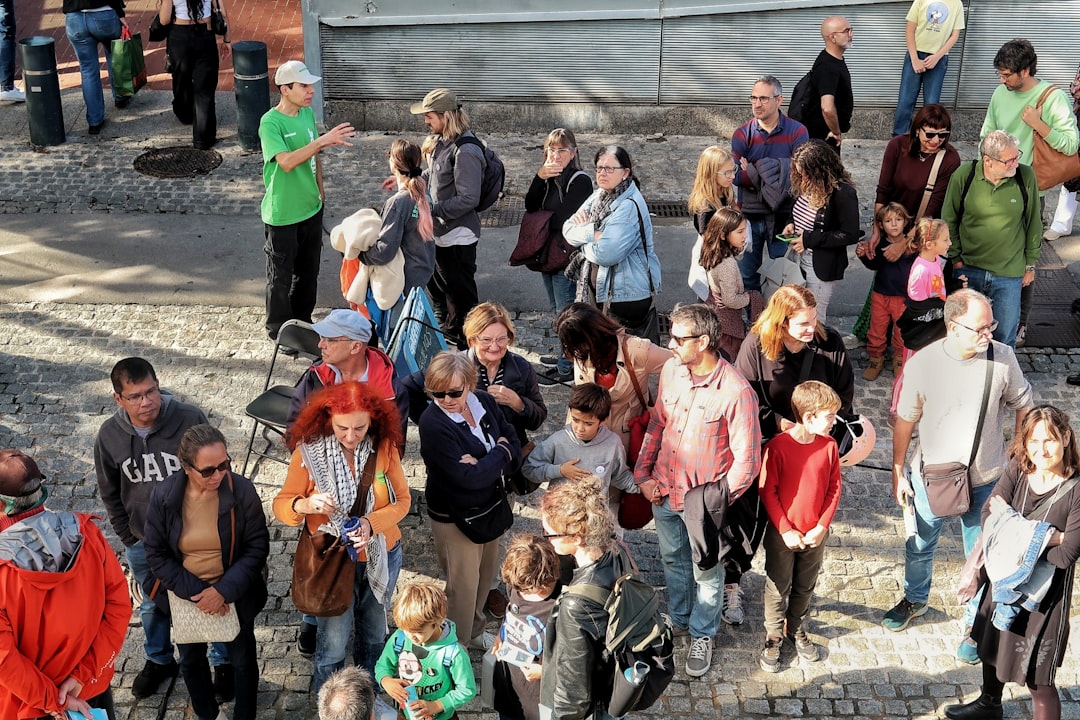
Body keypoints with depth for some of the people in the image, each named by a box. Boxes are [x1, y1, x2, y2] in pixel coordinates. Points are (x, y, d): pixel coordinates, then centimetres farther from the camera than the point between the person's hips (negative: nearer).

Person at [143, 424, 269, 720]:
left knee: (243, 660, 16)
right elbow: (156, 554, -12)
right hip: (185, 596, 2)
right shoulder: (164, 496, -20)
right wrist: (194, 591, -19)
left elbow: (257, 547, -15)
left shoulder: (242, 491, -23)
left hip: (234, 594, -2)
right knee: (191, 659, 24)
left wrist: (224, 589, -23)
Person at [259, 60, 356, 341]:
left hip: (311, 209, 7)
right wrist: (323, 140, -39)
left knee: (308, 271, 19)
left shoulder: (308, 113, 3)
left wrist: (320, 192, 16)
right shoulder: (270, 123, -20)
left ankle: (302, 321, 37)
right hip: (282, 215, -7)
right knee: (281, 276, 8)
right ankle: (279, 329, 25)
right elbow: (286, 161, -34)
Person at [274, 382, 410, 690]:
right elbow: (281, 505, -14)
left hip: (381, 557, 3)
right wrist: (305, 505, -37)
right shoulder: (309, 451, -18)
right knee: (333, 644, 7)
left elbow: (402, 500, -8)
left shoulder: (384, 447, -14)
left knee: (373, 634, 22)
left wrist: (372, 523, -27)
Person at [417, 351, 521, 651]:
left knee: (486, 574, 25)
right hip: (454, 517, -7)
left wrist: (484, 464, -24)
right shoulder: (433, 423, -27)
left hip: (490, 507, 7)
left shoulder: (484, 401, -8)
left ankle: (474, 632, 50)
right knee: (463, 586, 9)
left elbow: (513, 443, -6)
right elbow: (467, 478, -31)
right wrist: (500, 453, -18)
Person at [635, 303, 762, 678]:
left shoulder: (735, 391, -26)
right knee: (673, 562, 26)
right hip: (664, 492, 5)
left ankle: (702, 636, 40)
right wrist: (644, 473, 2)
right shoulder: (670, 371, -8)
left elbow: (747, 459, -19)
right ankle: (678, 619, 51)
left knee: (706, 574, 17)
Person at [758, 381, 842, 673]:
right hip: (782, 535, -4)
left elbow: (834, 488, 0)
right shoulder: (778, 446, -21)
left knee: (805, 588, 21)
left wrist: (822, 526, -7)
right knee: (778, 589, 12)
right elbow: (767, 492, -14)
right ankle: (773, 638, 31)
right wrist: (786, 530, -14)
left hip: (815, 535, 4)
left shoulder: (829, 445, -8)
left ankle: (796, 629, 42)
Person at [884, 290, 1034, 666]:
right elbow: (905, 421, -8)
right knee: (920, 545, 22)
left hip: (985, 479, 0)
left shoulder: (1002, 358, -17)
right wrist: (898, 472, -3)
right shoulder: (923, 363, -19)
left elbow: (1022, 406, -1)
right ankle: (915, 599, 50)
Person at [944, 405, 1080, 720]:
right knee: (992, 646, 29)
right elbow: (988, 514, -16)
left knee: (1038, 678, 4)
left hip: (1045, 592, -6)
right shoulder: (1018, 469, -10)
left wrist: (1014, 533, -18)